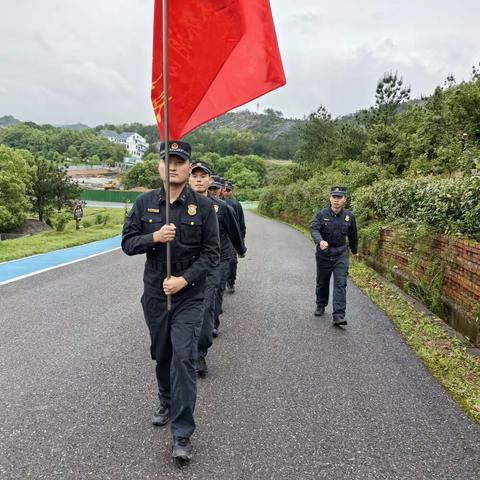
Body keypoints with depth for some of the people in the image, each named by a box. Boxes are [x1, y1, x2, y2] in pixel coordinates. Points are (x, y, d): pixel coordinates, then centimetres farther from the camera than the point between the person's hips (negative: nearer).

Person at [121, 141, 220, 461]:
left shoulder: (203, 206, -6)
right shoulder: (145, 203, 1)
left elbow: (211, 254, -7)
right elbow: (128, 243, 1)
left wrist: (184, 279, -18)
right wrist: (154, 237, -18)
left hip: (189, 296, -3)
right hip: (154, 293, 3)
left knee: (184, 358, -9)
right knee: (162, 356, 18)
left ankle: (183, 434, 1)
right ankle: (167, 404, 43)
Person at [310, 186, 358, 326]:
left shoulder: (349, 216, -2)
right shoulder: (321, 215, -10)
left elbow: (352, 235, 12)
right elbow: (314, 229, -26)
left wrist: (354, 250, 25)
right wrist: (320, 241, -46)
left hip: (341, 254, 0)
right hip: (323, 253, 0)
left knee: (340, 284, -10)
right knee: (322, 283, 16)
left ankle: (339, 316, -13)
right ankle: (321, 306, 39)